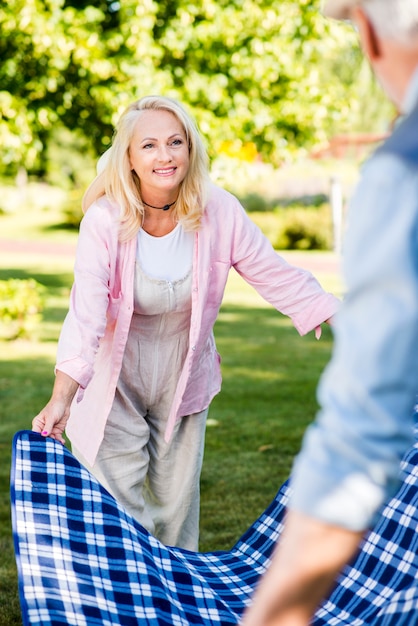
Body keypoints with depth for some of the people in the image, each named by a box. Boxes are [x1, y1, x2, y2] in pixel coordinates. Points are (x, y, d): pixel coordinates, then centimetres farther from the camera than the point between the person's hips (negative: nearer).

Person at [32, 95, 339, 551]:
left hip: (183, 377, 3)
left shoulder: (220, 213, -16)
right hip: (115, 380, -2)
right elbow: (85, 313, -30)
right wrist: (61, 399, -41)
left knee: (177, 503, 14)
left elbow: (278, 278, -7)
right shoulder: (105, 221, -22)